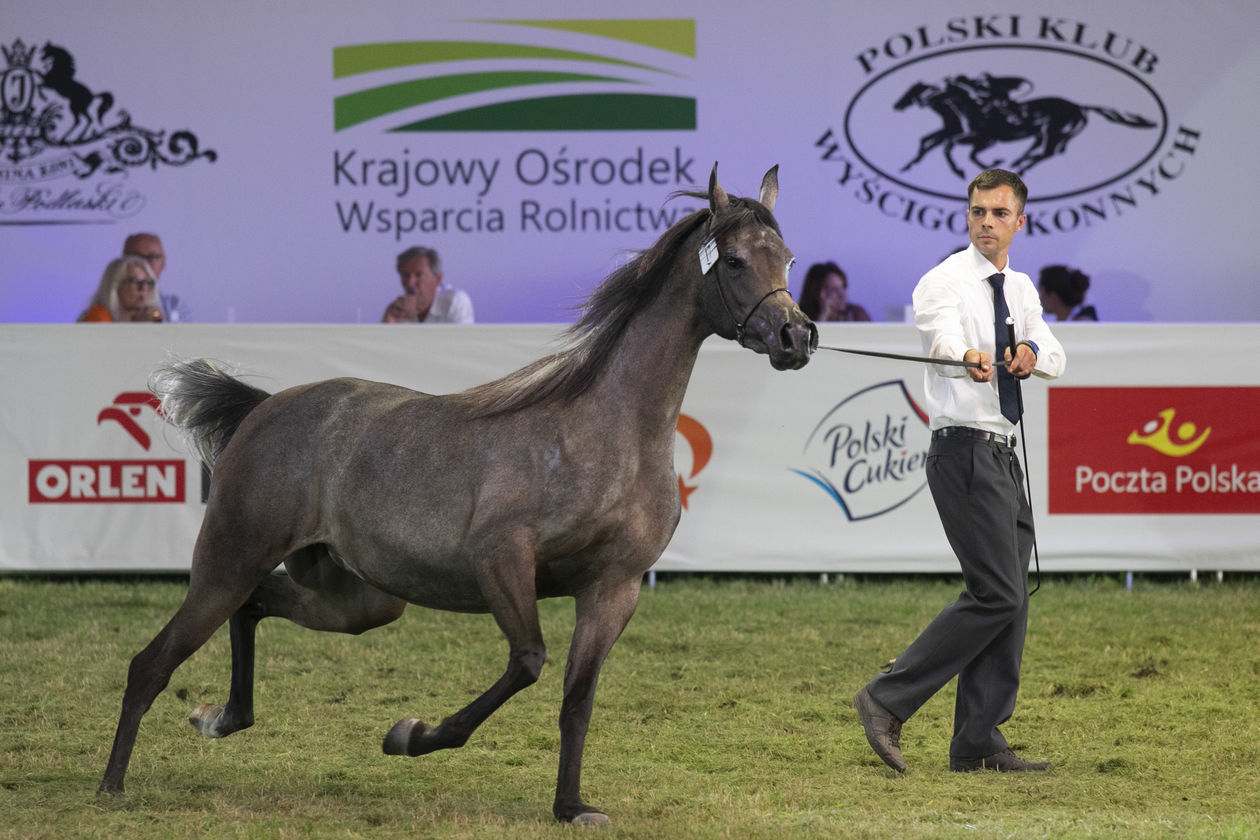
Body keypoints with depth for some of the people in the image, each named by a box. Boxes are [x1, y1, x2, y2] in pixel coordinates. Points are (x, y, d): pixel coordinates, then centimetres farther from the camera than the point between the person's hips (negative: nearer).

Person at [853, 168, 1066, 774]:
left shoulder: (1019, 289, 15)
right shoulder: (946, 281, -9)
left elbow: (1054, 359, 4)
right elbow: (940, 333, -31)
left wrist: (1032, 351, -20)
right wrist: (968, 356, -54)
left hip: (1003, 455, 8)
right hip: (966, 451, -8)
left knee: (1011, 598, 6)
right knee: (996, 594, -15)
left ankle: (979, 743, 9)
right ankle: (887, 700, -10)